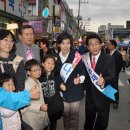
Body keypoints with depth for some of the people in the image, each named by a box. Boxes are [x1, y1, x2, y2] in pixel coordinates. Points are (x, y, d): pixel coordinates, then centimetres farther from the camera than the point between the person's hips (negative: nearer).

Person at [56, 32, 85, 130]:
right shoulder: (56, 57, 0)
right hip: (63, 90, 3)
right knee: (65, 114, 17)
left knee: (74, 114, 10)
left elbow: (83, 71, -12)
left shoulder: (76, 56, -13)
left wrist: (80, 79, -30)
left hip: (75, 90, -3)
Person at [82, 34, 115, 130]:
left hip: (103, 96, -3)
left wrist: (104, 80, -42)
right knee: (88, 120, 24)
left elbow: (112, 76, -24)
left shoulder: (109, 59, -15)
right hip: (89, 95, 3)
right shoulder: (85, 57, -3)